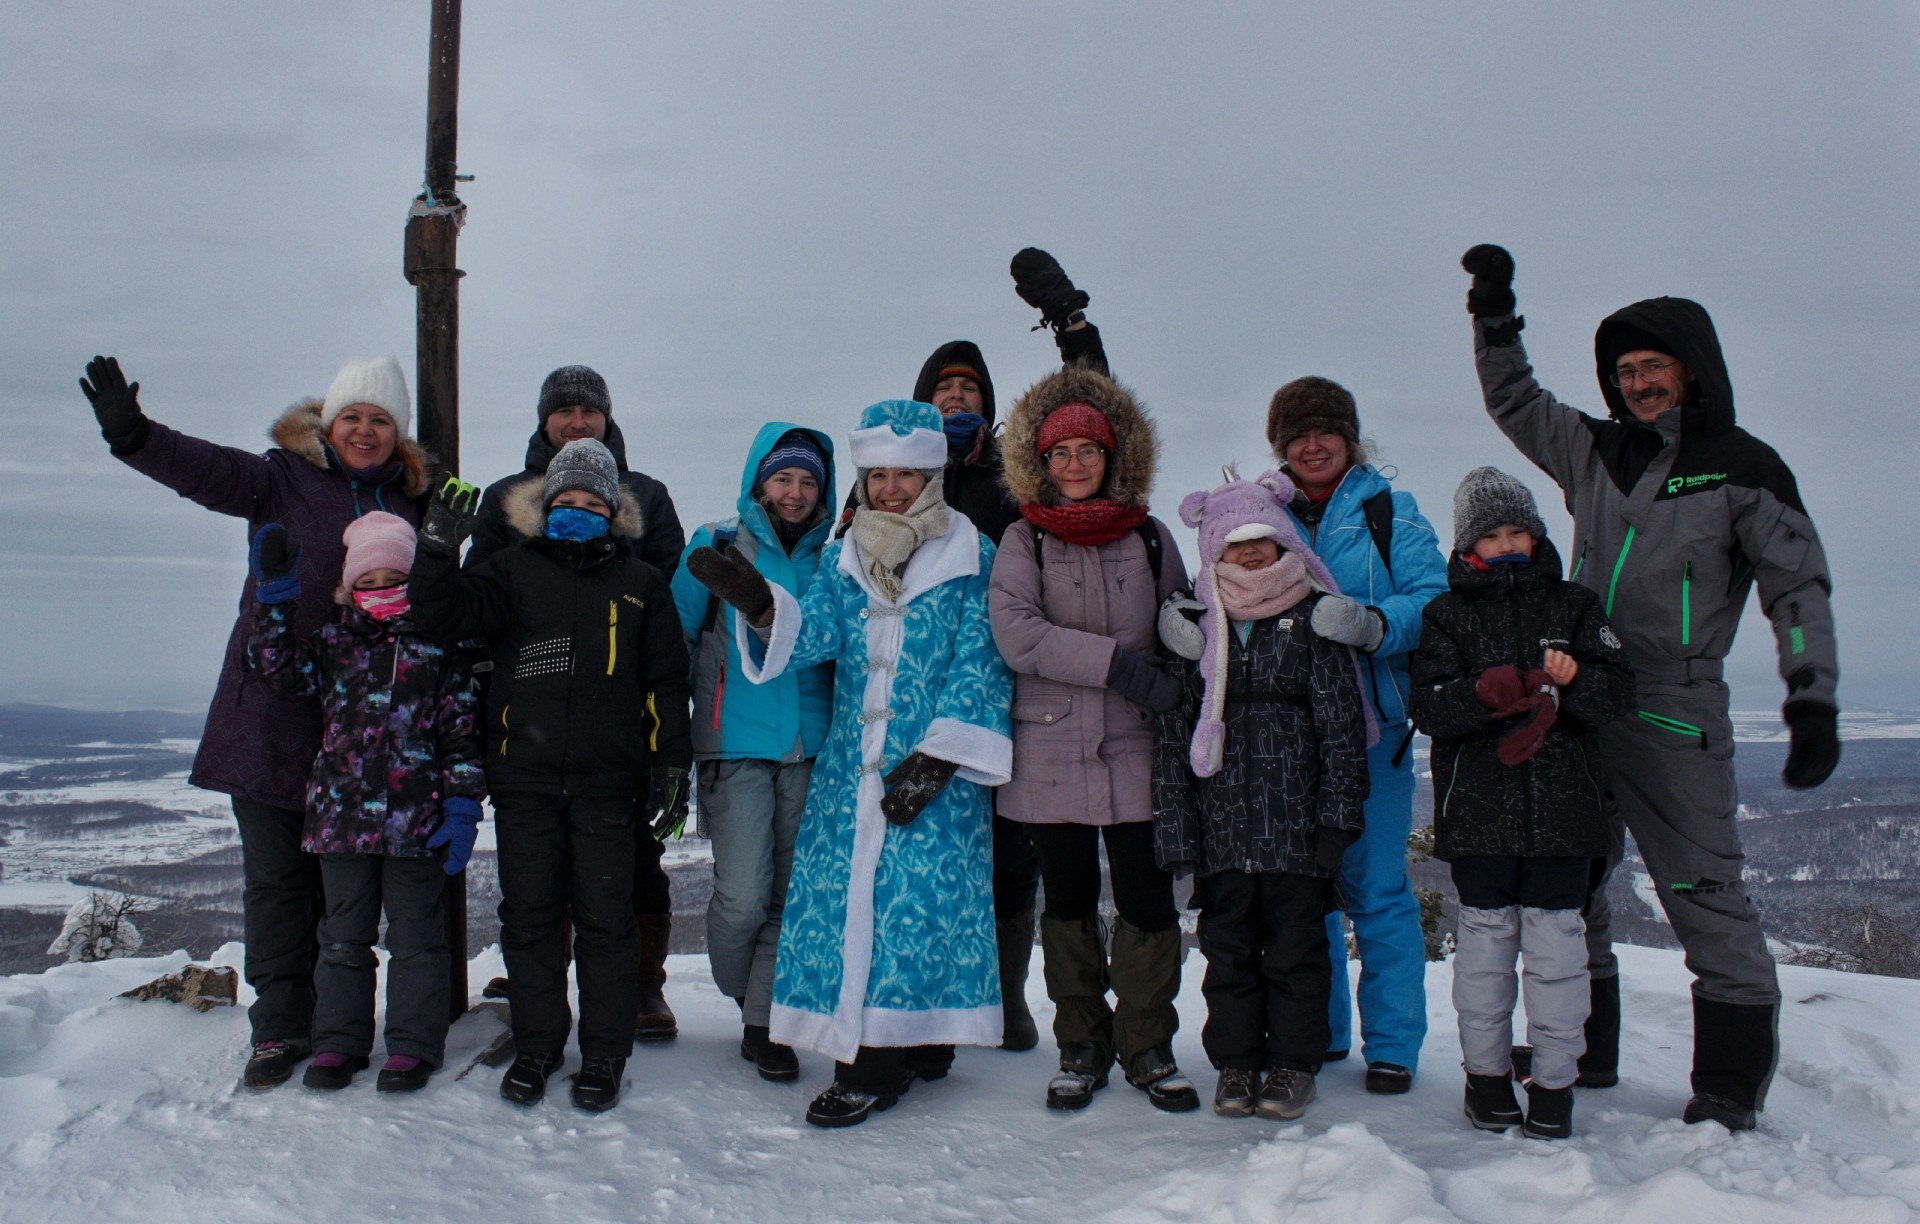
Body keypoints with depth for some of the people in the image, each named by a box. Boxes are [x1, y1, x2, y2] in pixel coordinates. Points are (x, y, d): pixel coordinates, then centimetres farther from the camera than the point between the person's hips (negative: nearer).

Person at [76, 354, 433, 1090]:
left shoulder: (411, 500, 11)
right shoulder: (282, 479, 1)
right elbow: (206, 470, -18)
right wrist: (133, 435, -32)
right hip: (273, 714, -2)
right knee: (276, 874, 3)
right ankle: (280, 1027, 13)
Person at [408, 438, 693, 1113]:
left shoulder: (641, 583, 11)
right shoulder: (515, 571, 10)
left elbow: (665, 682, 10)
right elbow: (444, 615, -3)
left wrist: (672, 767, 4)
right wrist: (439, 547, -17)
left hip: (609, 783, -1)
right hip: (524, 778, 1)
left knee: (605, 919, 3)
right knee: (528, 916, 8)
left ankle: (604, 1056, 15)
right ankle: (536, 1046, 23)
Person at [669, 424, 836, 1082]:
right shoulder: (716, 546, 3)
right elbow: (674, 638, 5)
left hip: (812, 749, 3)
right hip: (737, 748, -3)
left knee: (791, 894, 5)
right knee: (742, 896, -9)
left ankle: (763, 1022, 19)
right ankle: (736, 989, 20)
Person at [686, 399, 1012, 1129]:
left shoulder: (971, 559, 1)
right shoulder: (842, 559, 14)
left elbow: (979, 665, -4)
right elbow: (815, 632, 1)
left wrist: (937, 755, -13)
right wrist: (758, 605, -19)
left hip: (935, 765, -4)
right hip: (850, 761, 4)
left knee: (917, 888, -9)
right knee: (843, 889, 0)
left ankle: (875, 1066, -2)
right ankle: (918, 1047, 13)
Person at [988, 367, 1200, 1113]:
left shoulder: (1149, 536, 9)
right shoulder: (1023, 541, 3)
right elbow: (1015, 634, -12)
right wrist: (1120, 665, -18)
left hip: (1135, 750, 1)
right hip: (1050, 750, -1)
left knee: (1147, 899, 0)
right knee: (1069, 901, 8)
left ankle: (1148, 1049, 16)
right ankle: (1082, 1048, 22)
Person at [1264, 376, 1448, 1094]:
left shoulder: (1389, 512, 5)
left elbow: (1432, 602, -7)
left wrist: (1368, 623, -25)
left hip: (1370, 722, -3)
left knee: (1374, 884, -2)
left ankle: (1393, 1044, 11)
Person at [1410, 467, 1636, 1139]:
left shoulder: (1574, 606, 12)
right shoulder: (1447, 615, 7)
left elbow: (1618, 691, 4)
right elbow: (1429, 707, -5)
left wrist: (1565, 685, -15)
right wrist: (1489, 692, -22)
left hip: (1560, 805, 1)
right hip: (1477, 804, 0)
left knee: (1555, 939, 1)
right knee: (1485, 935, 6)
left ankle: (1555, 1081, 12)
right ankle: (1486, 1072, 19)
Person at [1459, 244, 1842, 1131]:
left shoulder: (1742, 469, -1)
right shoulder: (1595, 452, 12)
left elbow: (1799, 586, -3)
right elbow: (1512, 402, 23)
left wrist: (1813, 701, -12)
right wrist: (1494, 312, 12)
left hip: (1675, 717, -5)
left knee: (1704, 892, -6)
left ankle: (1730, 1083, 4)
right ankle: (1583, 1053, 24)